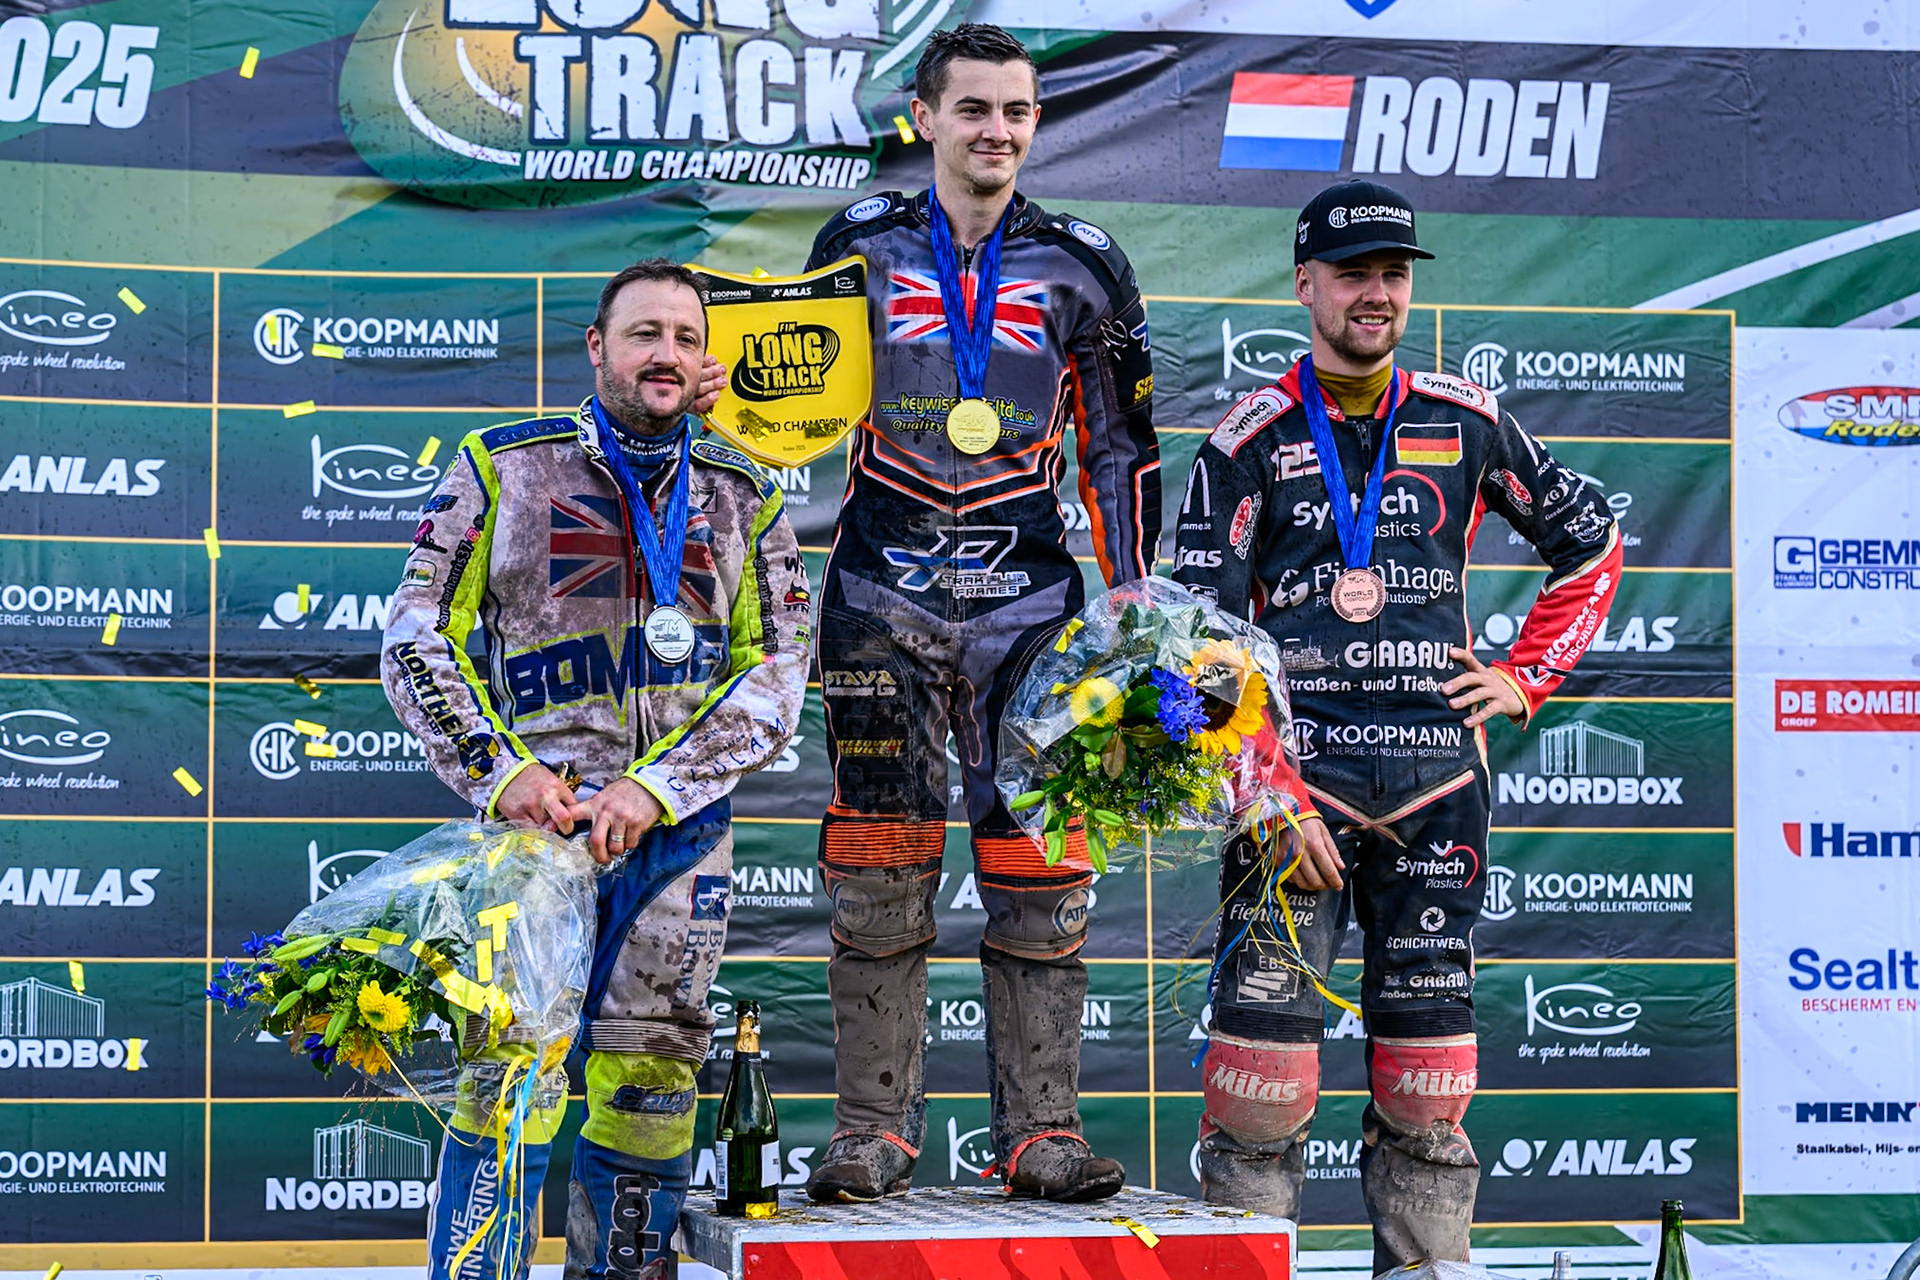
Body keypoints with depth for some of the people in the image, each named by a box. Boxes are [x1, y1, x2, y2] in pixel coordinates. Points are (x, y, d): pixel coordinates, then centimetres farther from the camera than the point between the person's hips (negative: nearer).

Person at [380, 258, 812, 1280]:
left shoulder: (745, 500, 11)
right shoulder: (501, 468, 6)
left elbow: (774, 672, 3)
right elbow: (419, 637, 3)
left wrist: (652, 787, -10)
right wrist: (503, 772, -10)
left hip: (680, 829, 3)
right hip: (536, 813, -3)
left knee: (649, 1082, 6)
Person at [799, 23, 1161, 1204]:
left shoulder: (1080, 266, 8)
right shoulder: (858, 246, 7)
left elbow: (1120, 444, 13)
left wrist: (1133, 596, 9)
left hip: (1029, 597, 1)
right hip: (883, 594, 0)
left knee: (1041, 871, -2)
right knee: (878, 873, -1)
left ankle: (1042, 1130, 4)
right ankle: (875, 1131, 5)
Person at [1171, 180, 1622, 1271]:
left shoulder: (1465, 423, 10)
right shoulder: (1250, 439, 2)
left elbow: (1591, 543, 24)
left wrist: (1527, 677, 13)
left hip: (1438, 772, 3)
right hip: (1295, 766, -3)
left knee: (1430, 1080, 7)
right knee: (1265, 1068, -9)